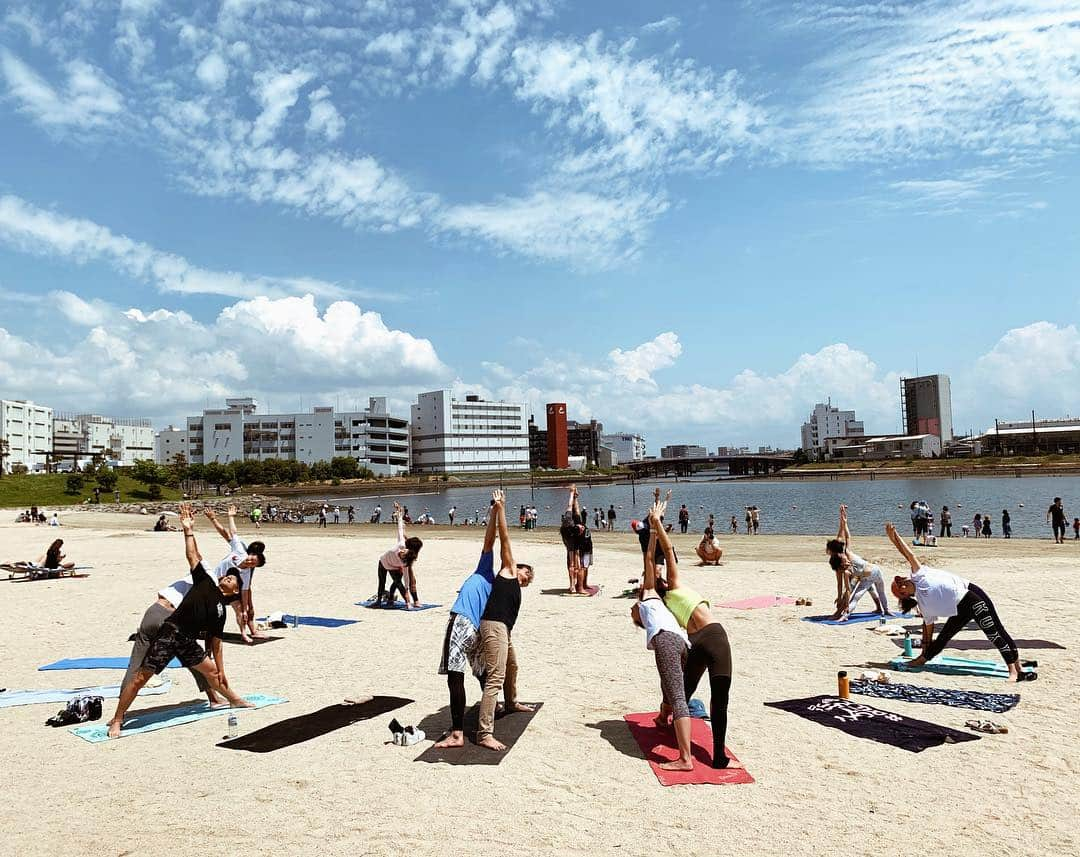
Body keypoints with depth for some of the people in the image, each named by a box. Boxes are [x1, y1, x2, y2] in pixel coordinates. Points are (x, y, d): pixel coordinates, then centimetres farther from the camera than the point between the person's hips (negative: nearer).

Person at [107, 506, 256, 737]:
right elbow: (193, 556, 2)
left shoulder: (221, 611, 14)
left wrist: (221, 671, 15)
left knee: (211, 671, 17)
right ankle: (117, 720, 4)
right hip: (170, 633, -5)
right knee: (141, 676, -7)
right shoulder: (205, 582, 6)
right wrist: (189, 530, -5)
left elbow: (215, 643, 17)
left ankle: (235, 699, 38)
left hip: (188, 641, 6)